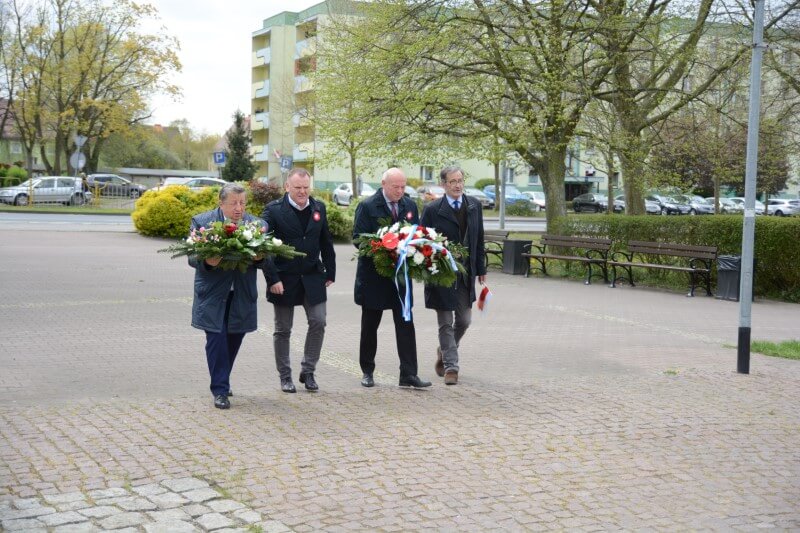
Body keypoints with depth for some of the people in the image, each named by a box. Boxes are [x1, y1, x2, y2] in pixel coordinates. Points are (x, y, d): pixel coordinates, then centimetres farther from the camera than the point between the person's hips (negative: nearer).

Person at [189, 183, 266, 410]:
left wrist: (259, 258, -20)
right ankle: (220, 390, 2)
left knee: (234, 338, 12)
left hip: (242, 296, 3)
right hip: (213, 294, -3)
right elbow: (192, 257, -6)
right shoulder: (201, 221, -5)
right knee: (216, 339, -6)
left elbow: (265, 260, 3)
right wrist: (207, 261, -27)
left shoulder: (258, 224, 2)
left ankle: (222, 382, 33)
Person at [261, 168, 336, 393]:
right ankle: (285, 376, 19)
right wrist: (272, 279, -16)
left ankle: (308, 371, 13)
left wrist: (330, 273, 8)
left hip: (312, 277, 3)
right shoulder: (274, 210, -8)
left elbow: (326, 243, 11)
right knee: (283, 330, 6)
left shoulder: (318, 208, 6)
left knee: (318, 322, -3)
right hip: (284, 279, -3)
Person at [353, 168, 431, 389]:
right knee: (370, 325, 9)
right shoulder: (367, 206, -8)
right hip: (374, 275, -3)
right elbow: (358, 238, -11)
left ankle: (409, 374, 0)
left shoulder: (409, 206, 6)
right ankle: (367, 371, 23)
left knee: (405, 324, -2)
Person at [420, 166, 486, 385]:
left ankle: (444, 351, 37)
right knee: (446, 323, 2)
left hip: (466, 274, 4)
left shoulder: (474, 205, 4)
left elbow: (479, 239, 10)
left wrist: (481, 268, 9)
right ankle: (450, 367, 10)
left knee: (464, 320, 12)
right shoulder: (432, 209, -9)